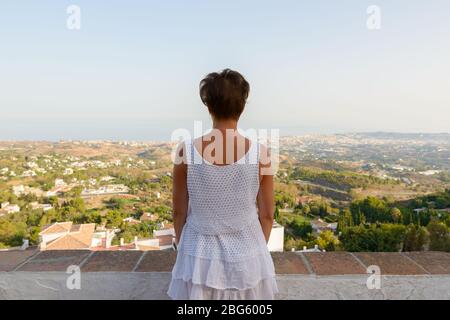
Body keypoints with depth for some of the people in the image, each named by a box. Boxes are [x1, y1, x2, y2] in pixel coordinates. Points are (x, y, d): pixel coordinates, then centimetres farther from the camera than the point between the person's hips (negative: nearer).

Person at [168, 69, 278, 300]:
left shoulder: (186, 151, -16)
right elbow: (267, 215, -5)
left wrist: (181, 247, 12)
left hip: (199, 258, 0)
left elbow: (179, 212, -5)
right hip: (246, 257, 0)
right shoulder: (260, 153, -16)